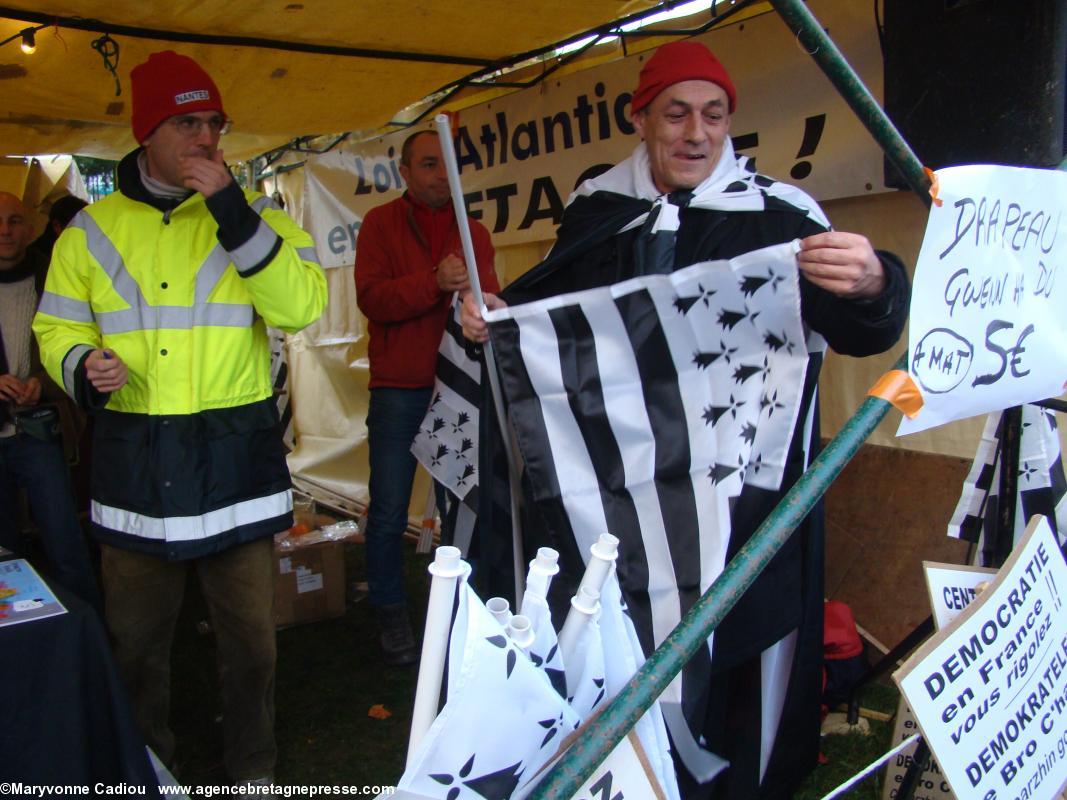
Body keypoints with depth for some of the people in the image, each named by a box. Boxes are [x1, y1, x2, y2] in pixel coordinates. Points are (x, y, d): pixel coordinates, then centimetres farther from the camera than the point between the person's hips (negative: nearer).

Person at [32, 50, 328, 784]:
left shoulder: (255, 218, 2)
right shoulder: (92, 230, 6)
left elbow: (300, 306, -14)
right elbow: (57, 328, 11)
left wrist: (233, 212, -20)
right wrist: (81, 366, -11)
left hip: (235, 458, -1)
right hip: (134, 463, 2)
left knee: (251, 632, 9)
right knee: (136, 637, 16)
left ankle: (253, 772, 31)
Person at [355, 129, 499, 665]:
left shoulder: (474, 233, 14)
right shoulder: (381, 224, 4)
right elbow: (371, 298, -10)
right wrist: (434, 283, -22)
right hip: (398, 390, -2)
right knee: (388, 514, 2)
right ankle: (391, 615, 19)